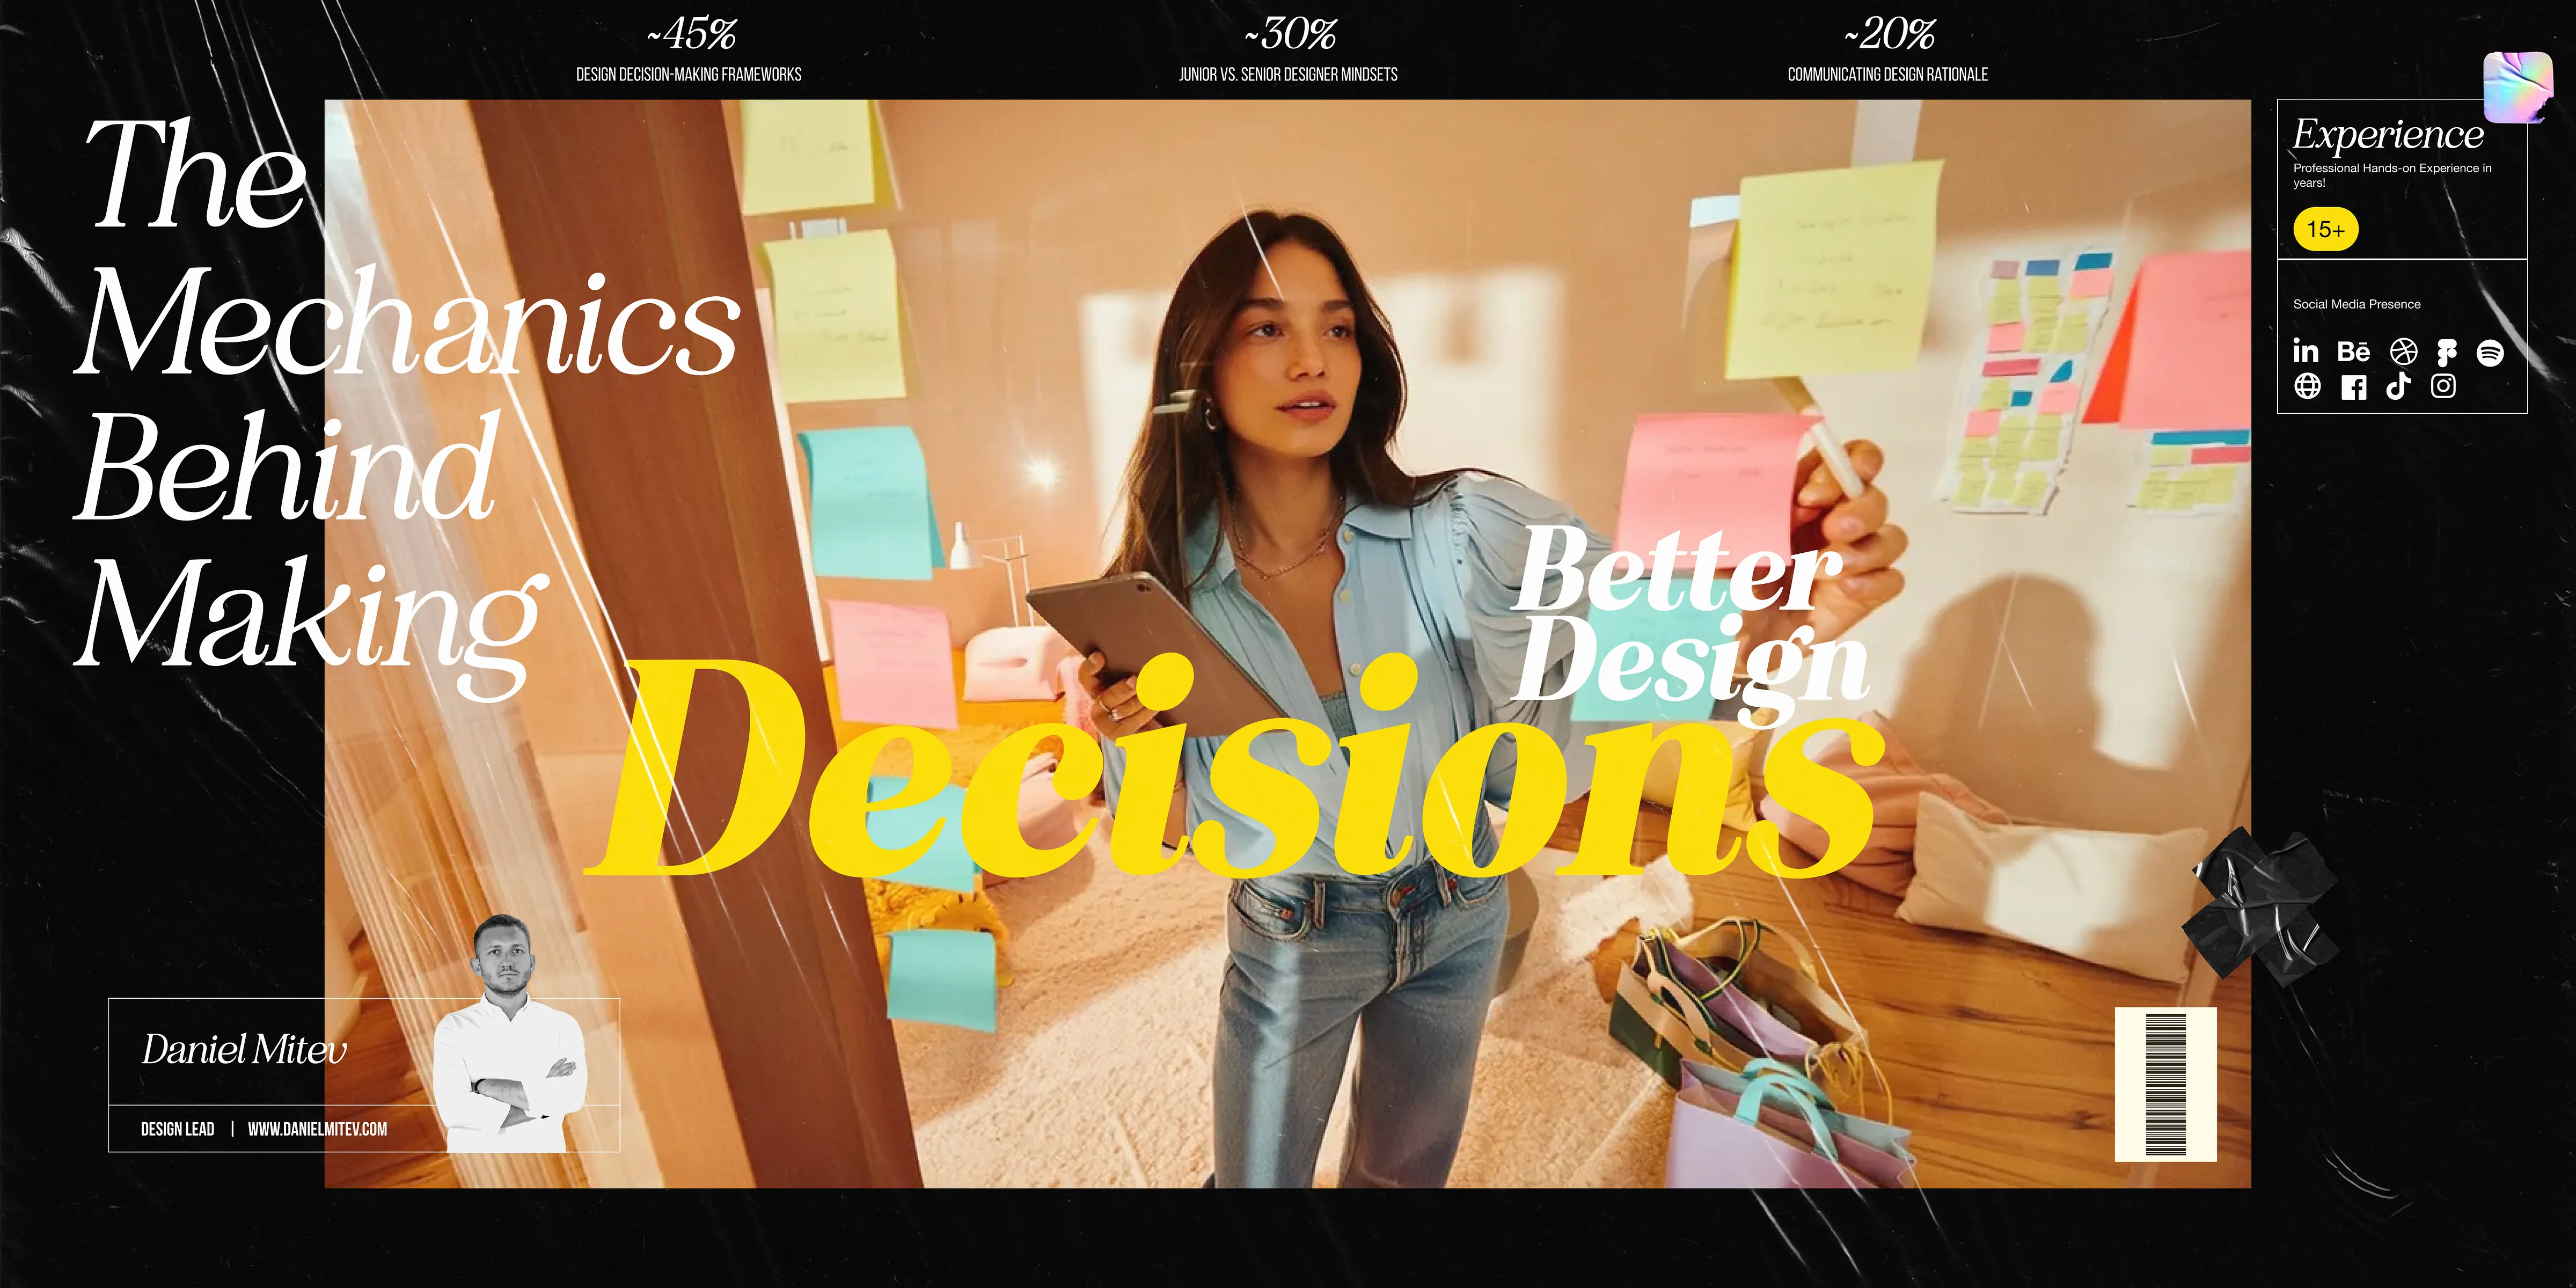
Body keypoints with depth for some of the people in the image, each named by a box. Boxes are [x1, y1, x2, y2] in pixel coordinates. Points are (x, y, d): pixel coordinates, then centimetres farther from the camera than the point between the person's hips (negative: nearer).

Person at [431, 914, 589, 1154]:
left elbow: (573, 1095, -17)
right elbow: (453, 1109, -15)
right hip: (473, 1151, 0)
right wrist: (542, 1100, -17)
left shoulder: (563, 1025, -3)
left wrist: (485, 1086, -16)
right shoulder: (454, 1028, -3)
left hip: (544, 1149, 1)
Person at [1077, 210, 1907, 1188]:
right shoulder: (1164, 591, -19)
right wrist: (1128, 742, -30)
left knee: (1406, 1167, 27)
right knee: (1260, 1174, 22)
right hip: (1289, 941, -1)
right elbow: (1166, 833, -9)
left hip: (1458, 917, 1)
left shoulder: (1457, 527, -21)